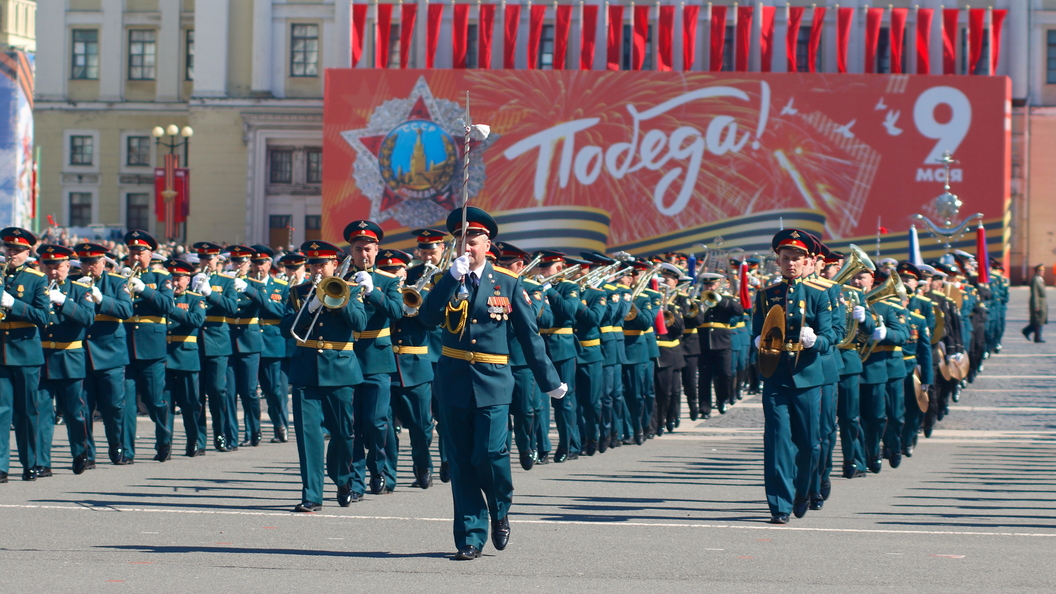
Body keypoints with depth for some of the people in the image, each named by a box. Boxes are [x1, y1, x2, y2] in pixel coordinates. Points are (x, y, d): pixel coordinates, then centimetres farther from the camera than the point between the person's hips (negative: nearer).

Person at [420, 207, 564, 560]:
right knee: (461, 461, 3)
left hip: (493, 381, -2)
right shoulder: (446, 281, 6)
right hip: (453, 381, 2)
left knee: (490, 454, -15)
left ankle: (500, 510, 14)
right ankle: (470, 537, 10)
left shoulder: (507, 283, 3)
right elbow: (429, 317, -12)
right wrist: (453, 277, -20)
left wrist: (549, 381, 6)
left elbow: (529, 335, 6)